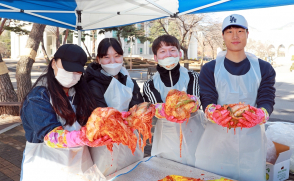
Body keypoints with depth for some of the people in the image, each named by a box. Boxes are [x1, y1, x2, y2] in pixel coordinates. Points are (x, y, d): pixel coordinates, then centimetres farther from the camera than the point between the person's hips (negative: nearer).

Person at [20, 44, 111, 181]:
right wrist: (83, 138, -42)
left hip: (79, 163, 5)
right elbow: (50, 135, -24)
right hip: (48, 166, -4)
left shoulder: (81, 92, 4)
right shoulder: (38, 96, -13)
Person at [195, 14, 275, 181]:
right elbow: (207, 101, -5)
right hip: (217, 140, 0)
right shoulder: (210, 69, 4)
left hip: (251, 143, 1)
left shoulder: (264, 69, 6)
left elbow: (267, 102, -1)